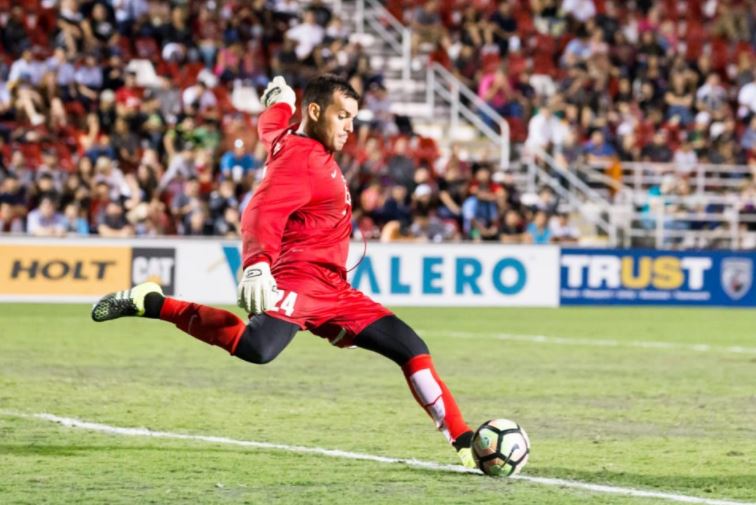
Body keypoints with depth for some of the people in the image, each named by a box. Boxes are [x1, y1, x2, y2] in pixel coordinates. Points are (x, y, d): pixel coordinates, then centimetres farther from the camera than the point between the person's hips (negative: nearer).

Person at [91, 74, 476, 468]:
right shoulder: (299, 157, -9)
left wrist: (282, 101, 65)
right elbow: (262, 212, -24)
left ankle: (465, 443, 12)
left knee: (412, 349, 6)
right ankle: (149, 303, -21)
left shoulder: (315, 151, 19)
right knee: (258, 347, -36)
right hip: (299, 279, -10)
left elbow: (271, 126, 43)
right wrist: (256, 265, -41)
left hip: (333, 291, 10)